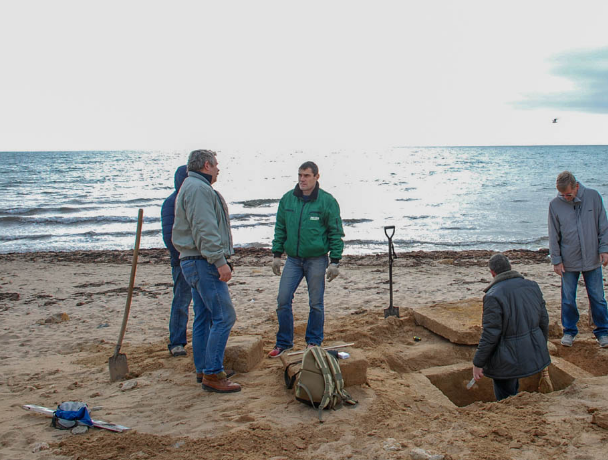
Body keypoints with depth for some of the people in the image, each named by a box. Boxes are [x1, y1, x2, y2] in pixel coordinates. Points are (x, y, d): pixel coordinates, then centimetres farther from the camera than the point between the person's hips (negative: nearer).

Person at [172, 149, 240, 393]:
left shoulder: (190, 187, 22)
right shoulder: (199, 189, -13)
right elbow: (205, 230, -22)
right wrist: (220, 261, -22)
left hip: (193, 261, 11)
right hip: (203, 263, -11)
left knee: (203, 318, 14)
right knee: (224, 316, -11)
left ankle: (203, 369, 21)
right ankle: (213, 375, -8)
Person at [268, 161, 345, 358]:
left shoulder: (327, 201, -6)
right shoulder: (287, 199, 4)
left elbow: (336, 233, -3)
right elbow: (280, 228, 12)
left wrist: (335, 261, -6)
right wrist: (277, 254, 7)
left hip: (317, 259, -3)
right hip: (293, 258, 3)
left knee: (316, 303, 6)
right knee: (283, 300, 1)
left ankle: (314, 342, 23)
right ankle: (284, 342, 16)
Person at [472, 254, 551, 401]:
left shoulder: (493, 296, -21)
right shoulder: (532, 286, 1)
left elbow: (490, 335, -21)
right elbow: (544, 321, 9)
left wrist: (478, 363, -11)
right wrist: (542, 347, 24)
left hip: (507, 361, -7)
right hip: (534, 355, 7)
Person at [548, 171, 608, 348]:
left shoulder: (593, 196, -4)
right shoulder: (555, 204, -6)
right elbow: (553, 235, 0)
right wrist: (556, 260, -2)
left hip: (592, 259, 0)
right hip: (569, 262, 0)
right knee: (568, 300, 6)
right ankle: (569, 331, 23)